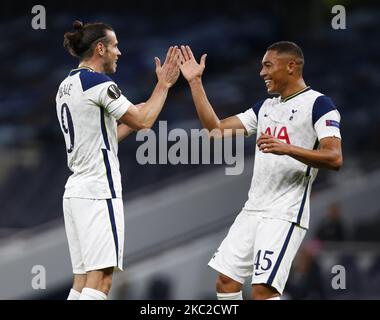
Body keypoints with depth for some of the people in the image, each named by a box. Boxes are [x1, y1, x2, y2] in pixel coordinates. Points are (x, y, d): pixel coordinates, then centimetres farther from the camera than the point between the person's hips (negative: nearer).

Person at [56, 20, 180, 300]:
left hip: (76, 190, 9)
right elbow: (144, 121, -7)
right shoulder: (99, 83, -12)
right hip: (99, 192, -9)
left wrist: (131, 121, 21)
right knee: (100, 278, -12)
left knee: (83, 279, 8)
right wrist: (164, 84, 3)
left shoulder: (67, 86, 16)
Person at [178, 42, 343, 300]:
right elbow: (216, 129, 15)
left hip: (284, 215, -8)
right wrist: (195, 83, 12)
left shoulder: (318, 104, -6)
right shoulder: (266, 107, 17)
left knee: (263, 291, -17)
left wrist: (287, 149, -29)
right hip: (253, 211, 8)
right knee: (226, 282, 8)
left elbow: (334, 158, -17)